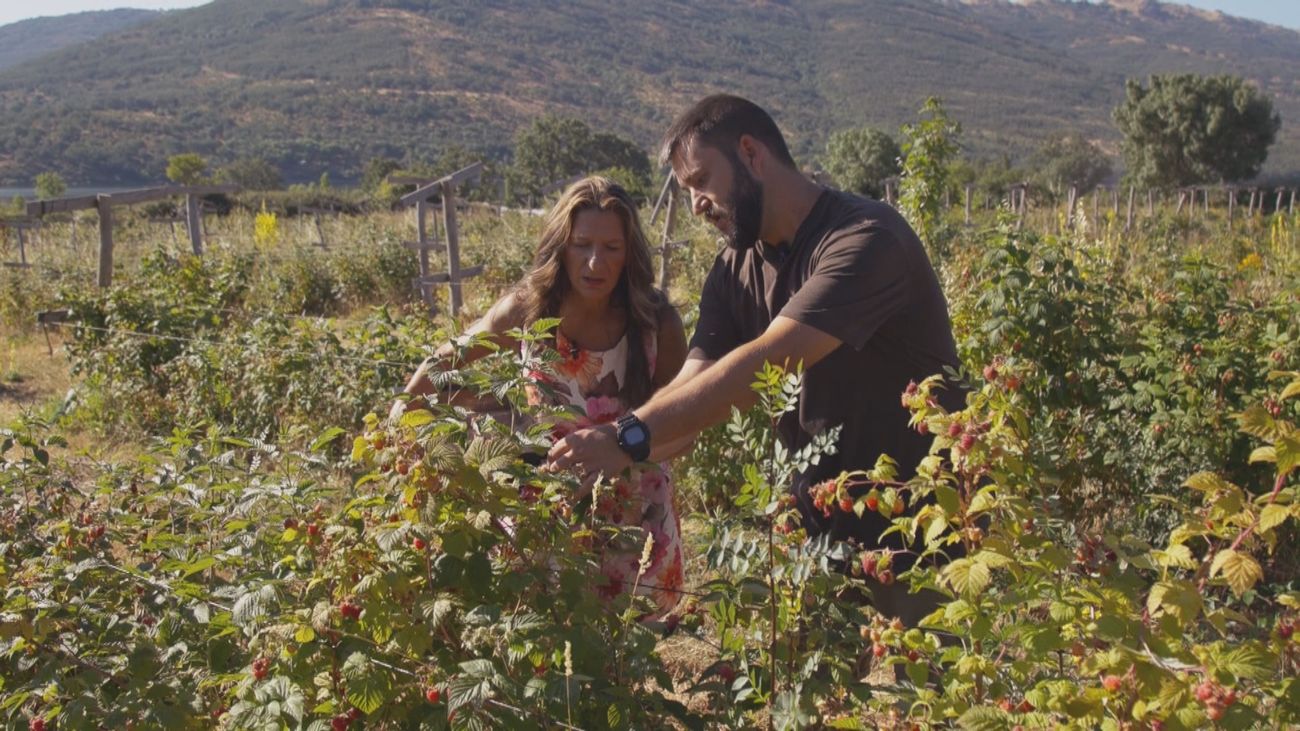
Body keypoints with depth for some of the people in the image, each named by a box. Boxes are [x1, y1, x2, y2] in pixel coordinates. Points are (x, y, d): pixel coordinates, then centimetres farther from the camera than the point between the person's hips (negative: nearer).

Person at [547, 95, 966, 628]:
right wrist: (596, 460, -22)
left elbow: (770, 362, -33)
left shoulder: (865, 239, -21)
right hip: (819, 524, 7)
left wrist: (630, 437, -37)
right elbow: (691, 393, -6)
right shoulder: (736, 269, 4)